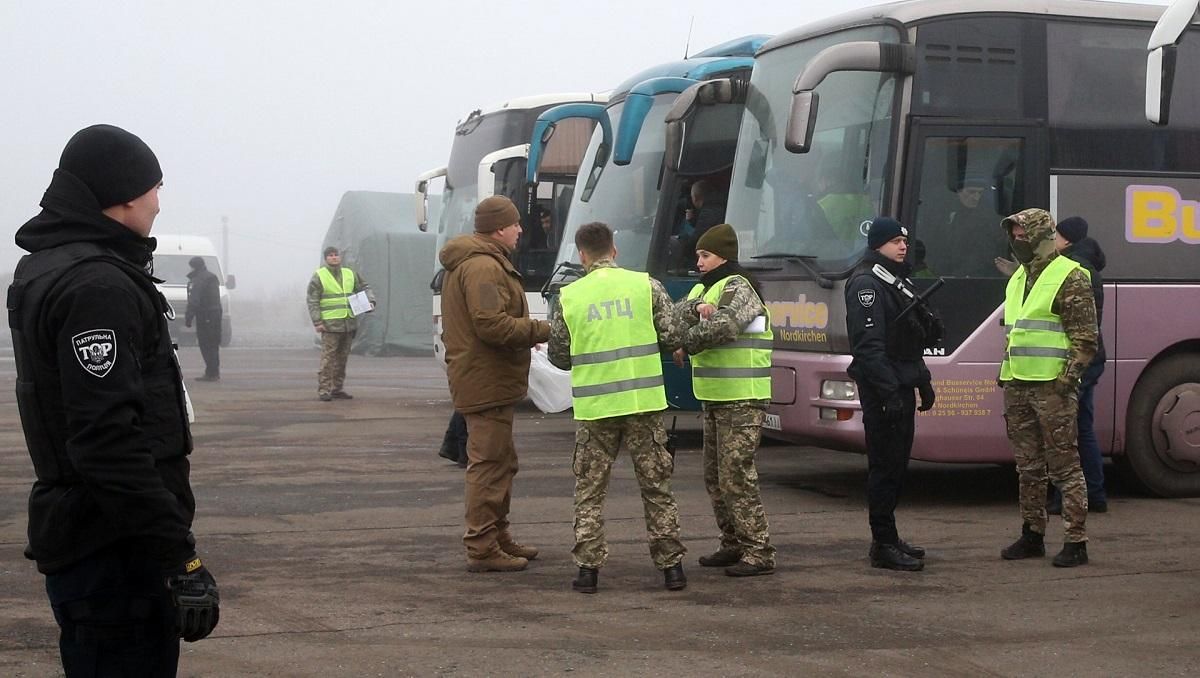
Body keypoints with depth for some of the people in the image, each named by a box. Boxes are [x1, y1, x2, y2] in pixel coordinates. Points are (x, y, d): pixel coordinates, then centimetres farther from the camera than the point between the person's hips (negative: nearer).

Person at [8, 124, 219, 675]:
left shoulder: (42, 268, 13)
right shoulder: (97, 286, -20)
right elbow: (111, 441, -26)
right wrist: (182, 557, -25)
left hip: (71, 536, 11)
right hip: (114, 549, -11)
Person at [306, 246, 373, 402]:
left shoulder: (350, 274, 13)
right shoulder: (319, 276, -1)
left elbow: (364, 288, 20)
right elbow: (313, 302, -5)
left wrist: (371, 301, 0)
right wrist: (317, 322, -14)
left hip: (349, 324, 5)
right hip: (330, 324, -5)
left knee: (342, 358, 8)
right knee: (328, 358, -10)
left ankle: (337, 389, 15)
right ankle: (323, 390, -8)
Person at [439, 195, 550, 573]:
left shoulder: (477, 262, 18)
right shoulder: (483, 267, -18)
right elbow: (492, 325, -26)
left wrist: (528, 332, 12)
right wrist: (542, 330, -18)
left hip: (483, 381, 11)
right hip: (486, 381, -11)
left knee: (500, 462, 19)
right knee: (489, 463, -7)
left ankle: (498, 538, 28)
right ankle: (482, 548, -4)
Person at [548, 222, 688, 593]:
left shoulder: (570, 297, 0)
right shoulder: (646, 285, -1)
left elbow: (558, 357, 5)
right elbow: (672, 338, -1)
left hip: (594, 406, 0)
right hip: (644, 400, 0)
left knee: (590, 491, 10)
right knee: (656, 486, 10)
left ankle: (588, 567, 7)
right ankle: (671, 565, 12)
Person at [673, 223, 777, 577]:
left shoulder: (737, 288, -11)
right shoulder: (703, 288, 17)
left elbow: (721, 325, -28)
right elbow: (676, 313, 0)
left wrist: (685, 345, -16)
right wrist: (697, 308, -20)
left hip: (741, 401, -10)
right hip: (714, 399, 10)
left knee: (736, 475, -11)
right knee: (715, 477, 15)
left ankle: (759, 552, -8)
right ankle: (734, 544, 25)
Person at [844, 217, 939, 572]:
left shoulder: (899, 279, 18)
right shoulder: (866, 283, -13)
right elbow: (869, 344, -21)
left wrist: (923, 380, 21)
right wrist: (888, 391, -25)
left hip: (901, 386, 10)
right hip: (881, 389, -10)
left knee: (898, 463, 13)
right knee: (885, 465, -7)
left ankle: (889, 538, 20)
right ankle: (883, 546, -4)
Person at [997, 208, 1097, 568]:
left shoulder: (1070, 277, -8)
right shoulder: (1018, 279, 18)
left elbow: (1085, 338, -11)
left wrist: (1067, 380, -17)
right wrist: (1006, 373, 19)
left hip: (1052, 386, -8)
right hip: (1017, 387, 8)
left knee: (1064, 465, -5)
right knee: (1028, 467, 13)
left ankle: (1075, 542, -1)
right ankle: (1032, 535, 22)